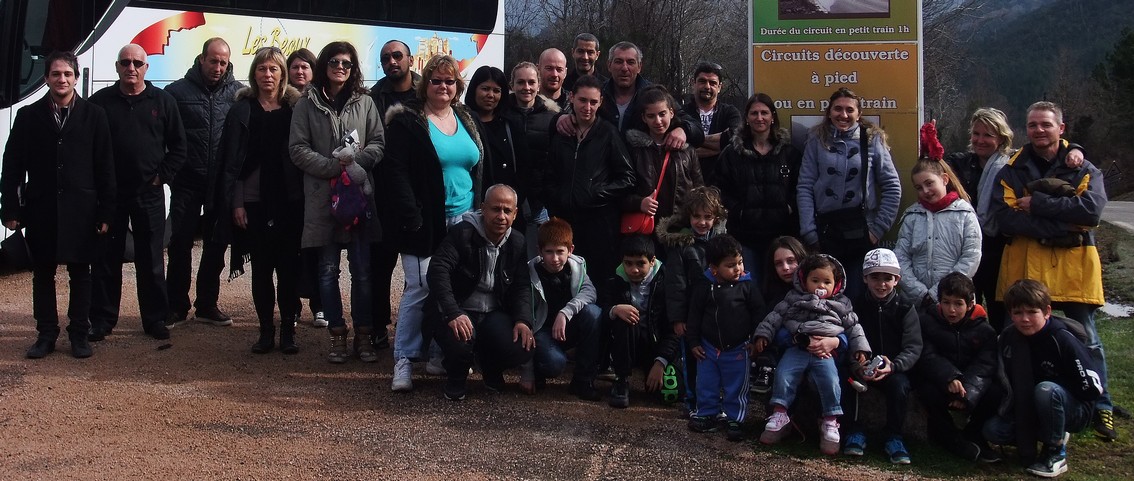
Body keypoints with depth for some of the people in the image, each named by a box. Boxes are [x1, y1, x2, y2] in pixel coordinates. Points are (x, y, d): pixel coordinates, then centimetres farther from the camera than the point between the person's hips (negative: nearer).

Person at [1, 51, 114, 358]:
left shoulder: (94, 116, 2)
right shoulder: (28, 116, 5)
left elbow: (105, 168, 0)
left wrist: (106, 212, -4)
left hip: (81, 210, -1)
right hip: (40, 209, 1)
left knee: (80, 273, 6)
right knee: (42, 274, 8)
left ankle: (79, 333, 17)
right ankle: (46, 334, 19)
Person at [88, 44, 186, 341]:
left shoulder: (163, 101, 4)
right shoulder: (101, 102, 3)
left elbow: (177, 147, 6)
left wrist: (162, 175, -2)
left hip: (149, 194, 0)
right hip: (109, 193, 0)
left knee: (151, 260, 7)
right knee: (106, 258, 6)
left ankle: (155, 319, 15)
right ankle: (102, 320, 16)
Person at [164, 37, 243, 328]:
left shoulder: (238, 93, 3)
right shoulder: (178, 91, -1)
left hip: (222, 183, 2)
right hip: (187, 183, -2)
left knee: (216, 246, 10)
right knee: (180, 243, 0)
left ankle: (207, 304, 22)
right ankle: (176, 307, 11)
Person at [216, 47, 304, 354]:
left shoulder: (296, 107, 5)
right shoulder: (243, 109, 4)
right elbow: (231, 158, 2)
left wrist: (305, 198, -3)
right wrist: (236, 201, -5)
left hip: (289, 201, 0)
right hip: (254, 201, 0)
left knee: (288, 266, 2)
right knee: (261, 267, 6)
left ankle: (288, 329, 11)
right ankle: (266, 330, 14)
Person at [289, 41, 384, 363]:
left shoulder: (365, 103, 8)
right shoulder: (307, 105, 5)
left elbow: (378, 143, 6)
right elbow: (298, 149, -1)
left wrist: (356, 161, -12)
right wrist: (334, 166, -11)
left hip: (360, 195, 0)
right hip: (322, 198, 0)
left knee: (362, 270, 1)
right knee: (328, 270, 5)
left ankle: (363, 336, 11)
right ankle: (337, 336, 15)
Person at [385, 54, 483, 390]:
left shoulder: (466, 120, 14)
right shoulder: (408, 121, -3)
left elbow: (480, 172, 19)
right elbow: (397, 174, -10)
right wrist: (412, 220, -18)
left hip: (464, 223, 5)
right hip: (427, 224, -5)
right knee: (420, 289, -7)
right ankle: (404, 360, 2)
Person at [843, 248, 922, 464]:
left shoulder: (905, 309, -1)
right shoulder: (856, 306, 1)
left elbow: (913, 348, -10)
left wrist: (893, 366, -30)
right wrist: (857, 366, -28)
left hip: (894, 369, 0)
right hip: (861, 368, 0)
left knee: (900, 385, -31)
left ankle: (894, 437, -8)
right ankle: (855, 431, -10)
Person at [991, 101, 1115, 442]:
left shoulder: (1084, 169, 5)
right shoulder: (1012, 171, 4)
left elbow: (1092, 208, -15)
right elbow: (1005, 218, -11)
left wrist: (1038, 204, -16)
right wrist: (1061, 225, -18)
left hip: (1074, 264, 0)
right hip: (1026, 264, 0)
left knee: (1086, 338, 5)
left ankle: (1101, 408, 18)